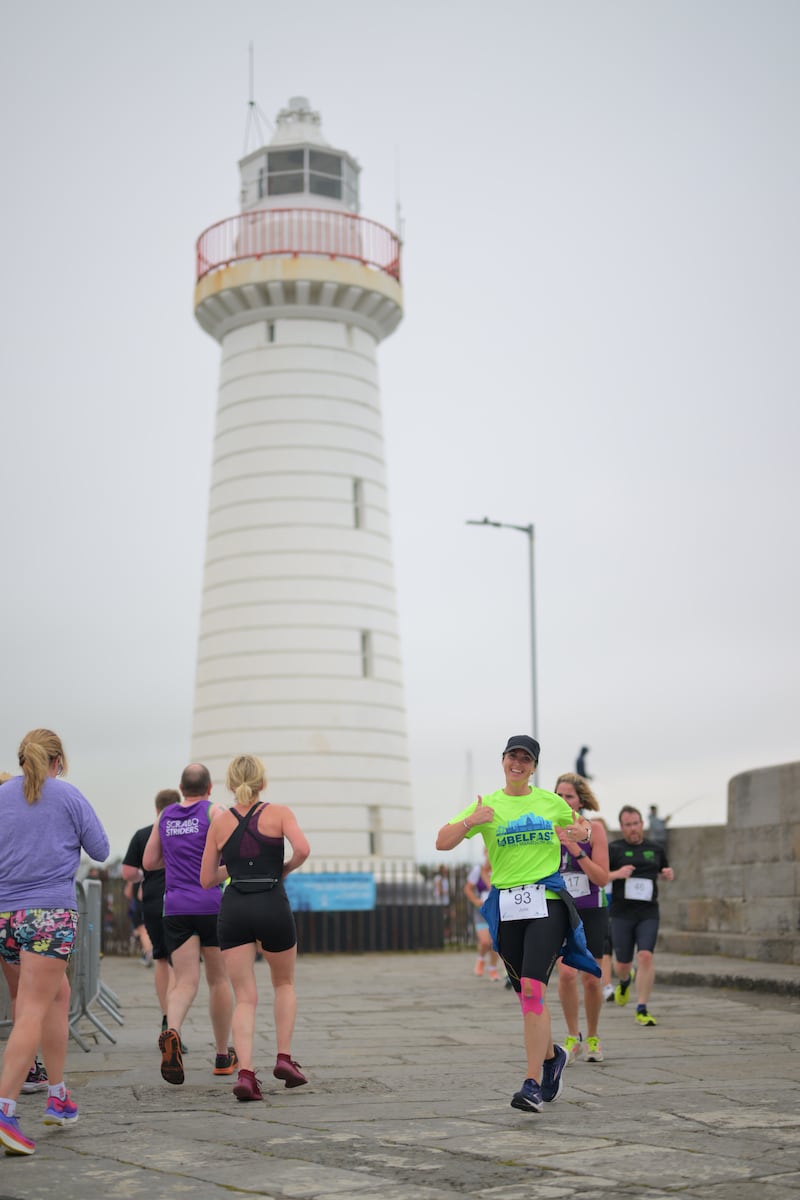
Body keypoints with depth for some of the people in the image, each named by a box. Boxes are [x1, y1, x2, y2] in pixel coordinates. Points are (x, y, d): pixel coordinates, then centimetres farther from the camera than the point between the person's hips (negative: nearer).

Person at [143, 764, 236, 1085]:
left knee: (185, 982, -3)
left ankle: (172, 1032, -34)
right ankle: (223, 1056, 20)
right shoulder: (215, 811, -2)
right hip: (212, 905, -3)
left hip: (176, 906, 3)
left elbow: (149, 862, 17)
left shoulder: (165, 816, 12)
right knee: (218, 980, 12)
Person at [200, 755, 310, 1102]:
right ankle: (284, 1057, 11)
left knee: (245, 998, 4)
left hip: (234, 910, 2)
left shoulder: (220, 823, 9)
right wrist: (286, 869, 4)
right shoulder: (279, 813, 2)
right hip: (272, 906, -1)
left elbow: (207, 880, 13)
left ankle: (245, 1072, -13)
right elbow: (302, 848, -16)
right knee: (284, 984, 22)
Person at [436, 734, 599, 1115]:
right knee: (526, 995, 10)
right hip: (506, 907, 2)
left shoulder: (551, 802, 10)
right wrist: (469, 821, -16)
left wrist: (583, 831, 5)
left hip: (547, 902, -2)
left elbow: (578, 825, 28)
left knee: (532, 988, -18)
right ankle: (552, 1055, 38)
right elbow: (442, 843, 1)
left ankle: (533, 1084, -18)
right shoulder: (487, 805, 7)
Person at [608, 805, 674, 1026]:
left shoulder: (656, 850, 12)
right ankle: (624, 981, 44)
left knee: (645, 956, -15)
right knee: (623, 963, 6)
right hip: (621, 913, -1)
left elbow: (664, 871, 29)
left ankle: (642, 1010, -9)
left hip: (648, 913, 1)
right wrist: (617, 874, -19)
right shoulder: (613, 849, 1)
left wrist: (669, 874, 5)